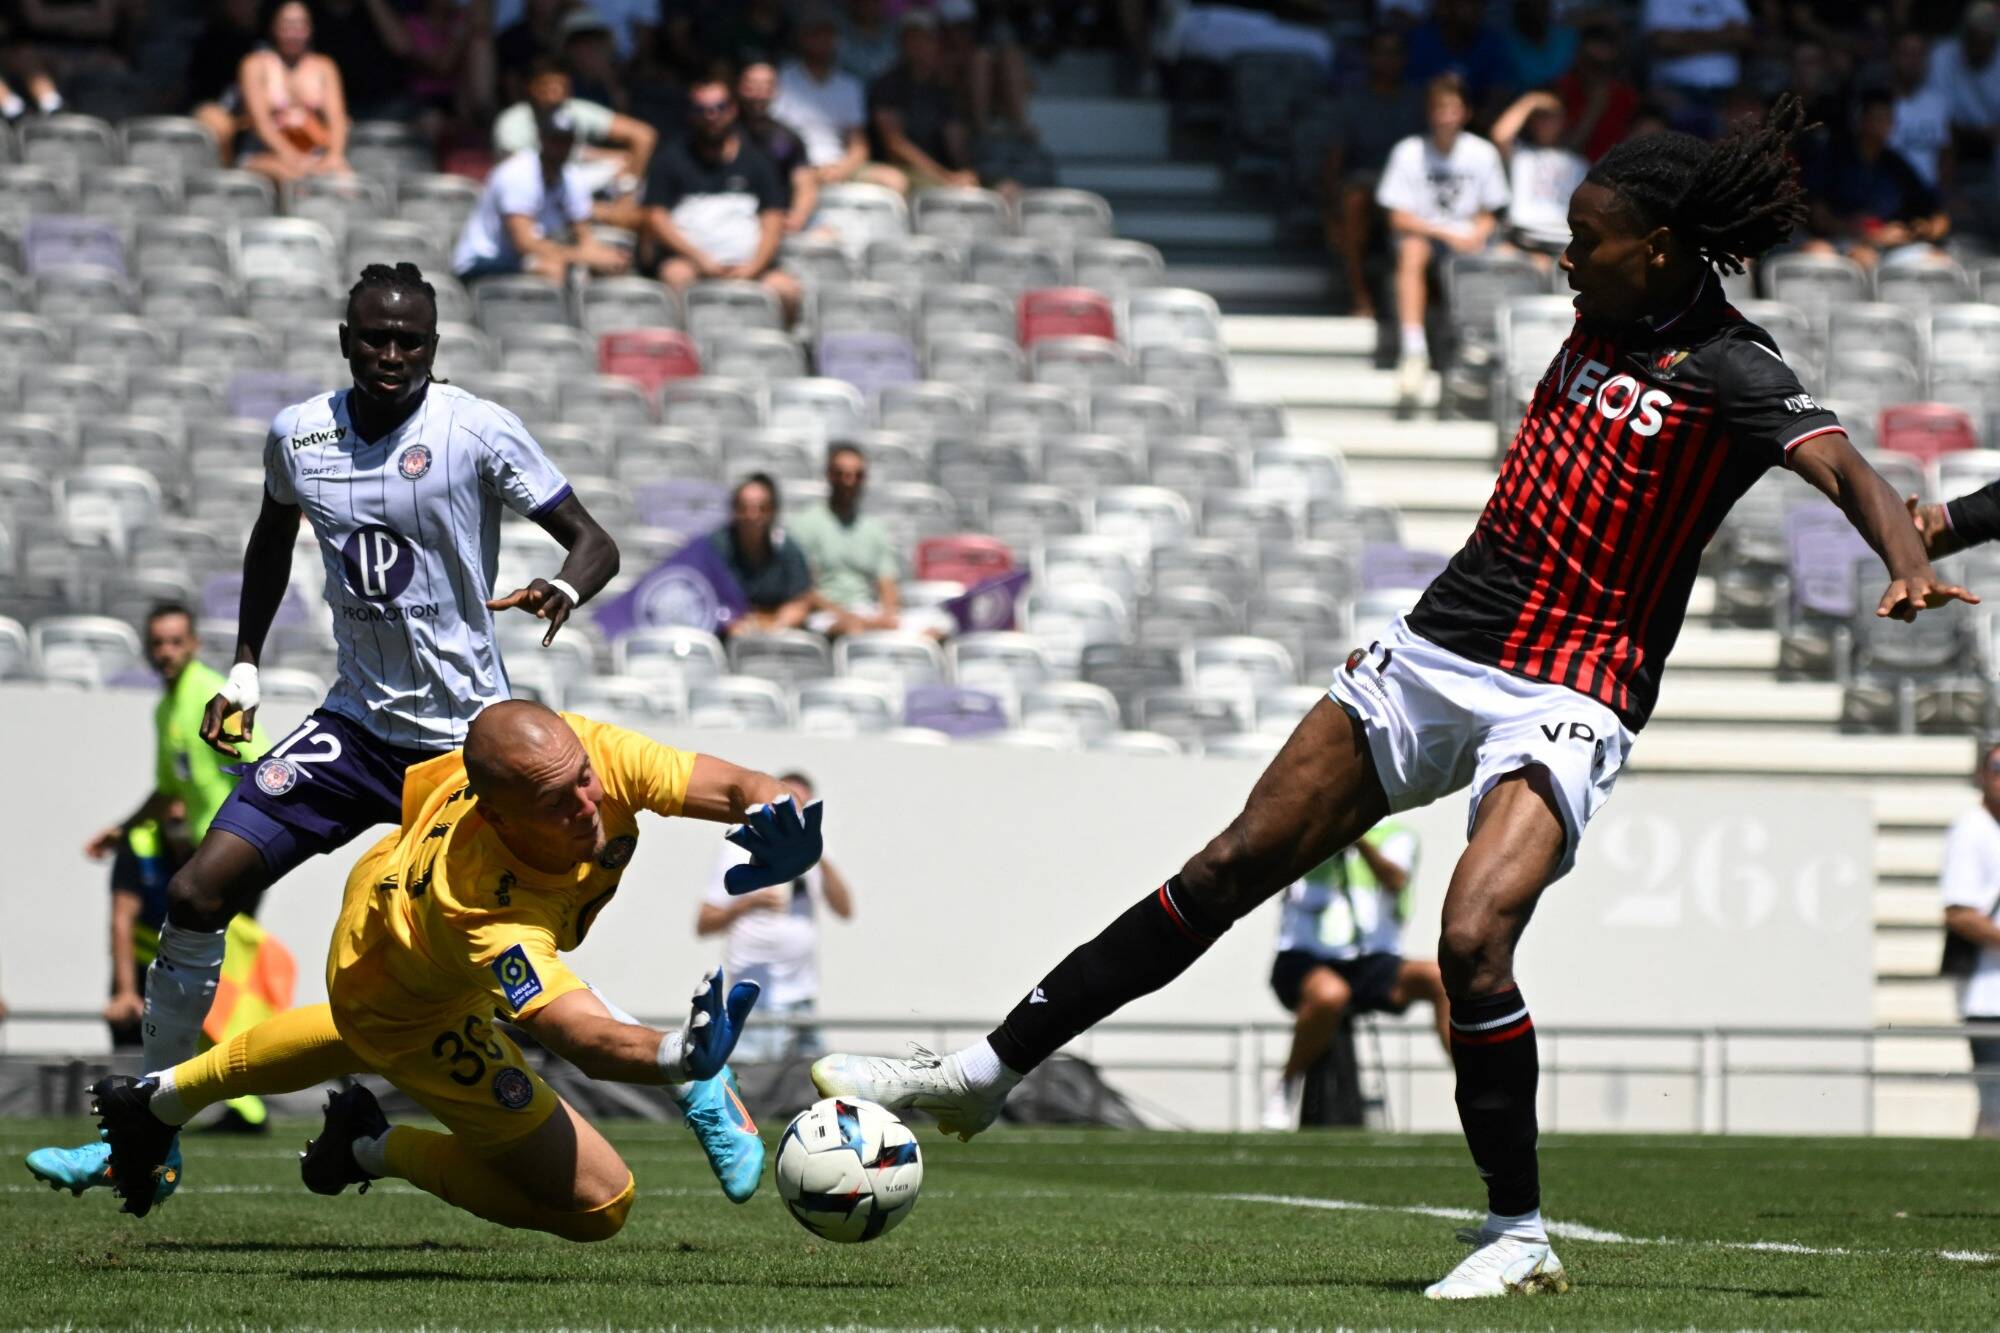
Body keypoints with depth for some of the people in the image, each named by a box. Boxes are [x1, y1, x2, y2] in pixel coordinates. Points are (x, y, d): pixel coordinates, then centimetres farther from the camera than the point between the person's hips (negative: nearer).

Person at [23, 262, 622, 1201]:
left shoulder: (478, 433, -12)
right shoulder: (298, 435, 1)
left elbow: (594, 543, -11)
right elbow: (273, 534, 23)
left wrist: (562, 590, -34)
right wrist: (244, 668, 18)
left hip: (467, 738, -4)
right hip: (357, 724, 4)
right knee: (197, 893, -9)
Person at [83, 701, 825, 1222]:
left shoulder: (590, 753, -37)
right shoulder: (483, 913, -51)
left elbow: (736, 788, -34)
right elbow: (582, 1037, -58)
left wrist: (777, 823, -58)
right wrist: (675, 1056, -79)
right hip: (408, 1012, -7)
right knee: (597, 1204, -6)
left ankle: (165, 1096, 60)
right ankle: (376, 1151, 12)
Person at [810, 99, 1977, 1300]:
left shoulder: (1730, 370, -12)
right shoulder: (1605, 319, 8)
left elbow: (1842, 465, -28)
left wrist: (1909, 562, -45)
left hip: (1569, 696, -7)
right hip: (1440, 648, 7)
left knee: (1474, 940, -26)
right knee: (1236, 865, 7)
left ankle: (1521, 1236, -8)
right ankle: (985, 1072, 13)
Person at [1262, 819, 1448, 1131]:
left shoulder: (1396, 835, 5)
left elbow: (1395, 881, -16)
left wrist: (1359, 840, -32)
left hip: (1372, 966, 2)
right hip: (1304, 963, -2)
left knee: (1440, 977, -27)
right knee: (1329, 994, -38)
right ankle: (1286, 1087, -15)